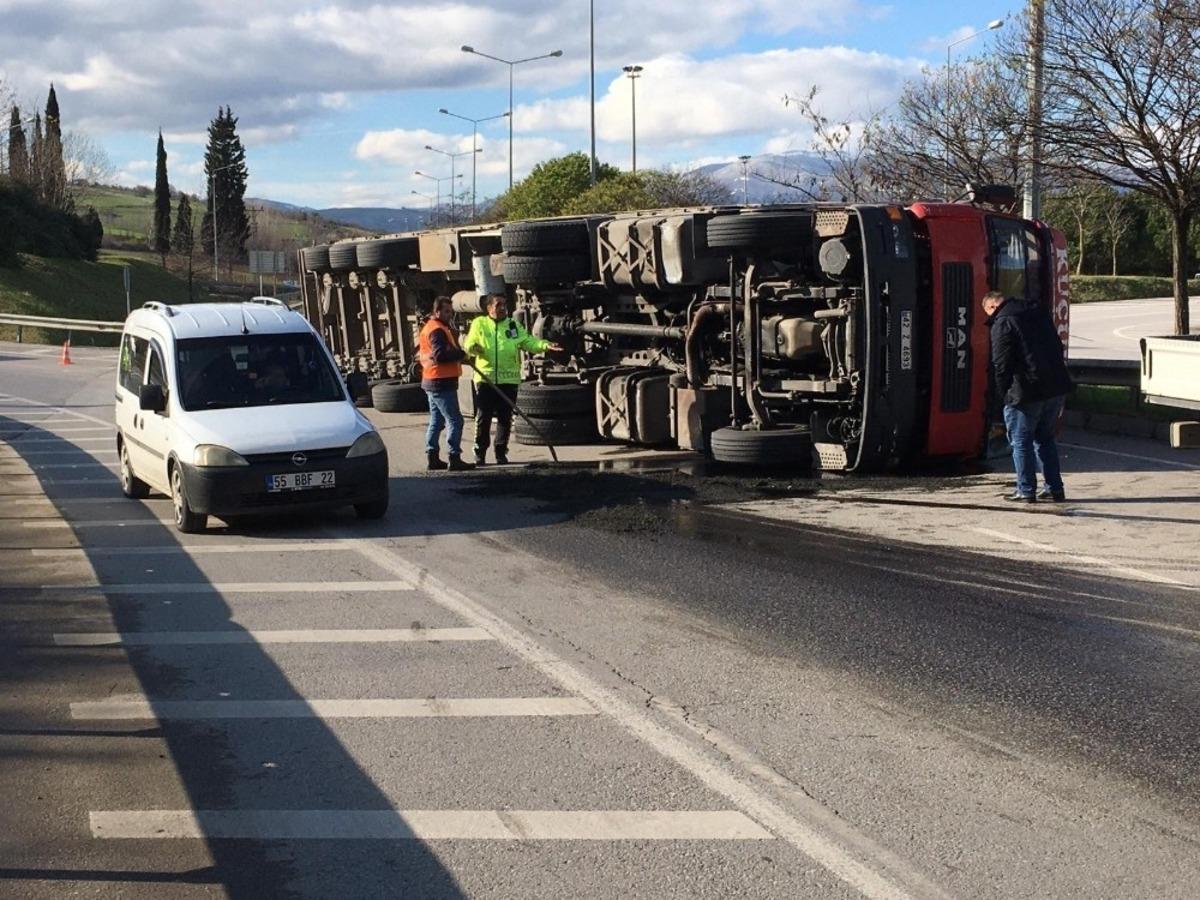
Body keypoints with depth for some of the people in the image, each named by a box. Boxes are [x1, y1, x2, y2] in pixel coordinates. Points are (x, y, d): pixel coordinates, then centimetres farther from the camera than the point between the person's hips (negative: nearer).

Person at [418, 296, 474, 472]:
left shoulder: (430, 327, 18)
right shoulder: (437, 330, -16)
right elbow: (440, 355, -26)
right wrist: (461, 355, -16)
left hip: (433, 381, 11)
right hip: (441, 382, -11)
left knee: (436, 421, 15)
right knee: (454, 420, -10)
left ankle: (432, 458, 18)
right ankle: (454, 459, -12)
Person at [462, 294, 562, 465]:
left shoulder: (514, 326, 11)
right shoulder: (479, 324, 7)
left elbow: (528, 342, 2)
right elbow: (468, 344, 2)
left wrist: (545, 345, -16)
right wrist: (473, 347, -22)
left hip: (509, 380, 2)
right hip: (485, 379, -2)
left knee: (505, 419, 5)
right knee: (483, 418, -1)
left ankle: (501, 453, 15)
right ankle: (480, 454, 9)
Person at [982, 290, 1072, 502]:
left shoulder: (1002, 324, -9)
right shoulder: (1038, 312, 16)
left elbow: (1002, 365, -13)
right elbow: (1058, 347, 19)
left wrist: (1004, 394, -2)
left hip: (1028, 392, -8)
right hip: (1057, 387, 8)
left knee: (1021, 441, 5)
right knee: (1045, 438, 19)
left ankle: (1026, 491, 7)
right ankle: (1054, 489, 18)